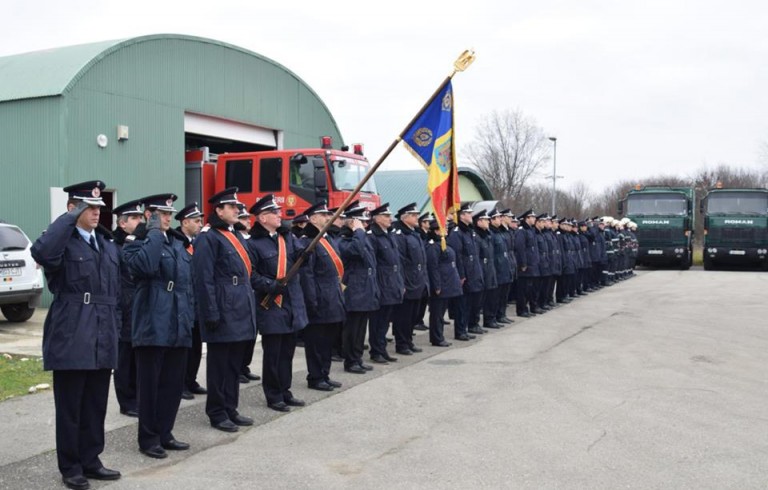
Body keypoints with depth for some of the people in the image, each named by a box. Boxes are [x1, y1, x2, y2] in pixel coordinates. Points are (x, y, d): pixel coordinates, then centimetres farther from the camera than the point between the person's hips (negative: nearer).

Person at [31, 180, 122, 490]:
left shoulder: (109, 245, 14)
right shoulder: (64, 242, -6)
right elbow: (41, 252, -32)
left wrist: (116, 330, 14)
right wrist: (72, 217, -24)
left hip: (102, 341, 6)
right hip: (71, 338, -6)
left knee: (96, 406, 13)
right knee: (70, 407, 5)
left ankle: (90, 461, 25)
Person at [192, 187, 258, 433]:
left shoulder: (238, 237, 17)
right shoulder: (208, 239, -10)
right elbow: (204, 280, -16)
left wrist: (251, 308, 17)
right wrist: (211, 315, -20)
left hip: (241, 311, 8)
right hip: (223, 312, -8)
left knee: (235, 364, 14)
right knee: (219, 364, 2)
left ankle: (230, 409, 24)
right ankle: (217, 413, 12)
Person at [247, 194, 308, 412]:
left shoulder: (287, 236, 11)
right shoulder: (254, 243, -9)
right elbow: (250, 274, -12)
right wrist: (271, 285, -22)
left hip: (293, 303, 7)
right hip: (271, 305, -6)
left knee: (288, 351, 14)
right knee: (272, 353, 2)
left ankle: (285, 392, 26)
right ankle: (274, 396, 14)